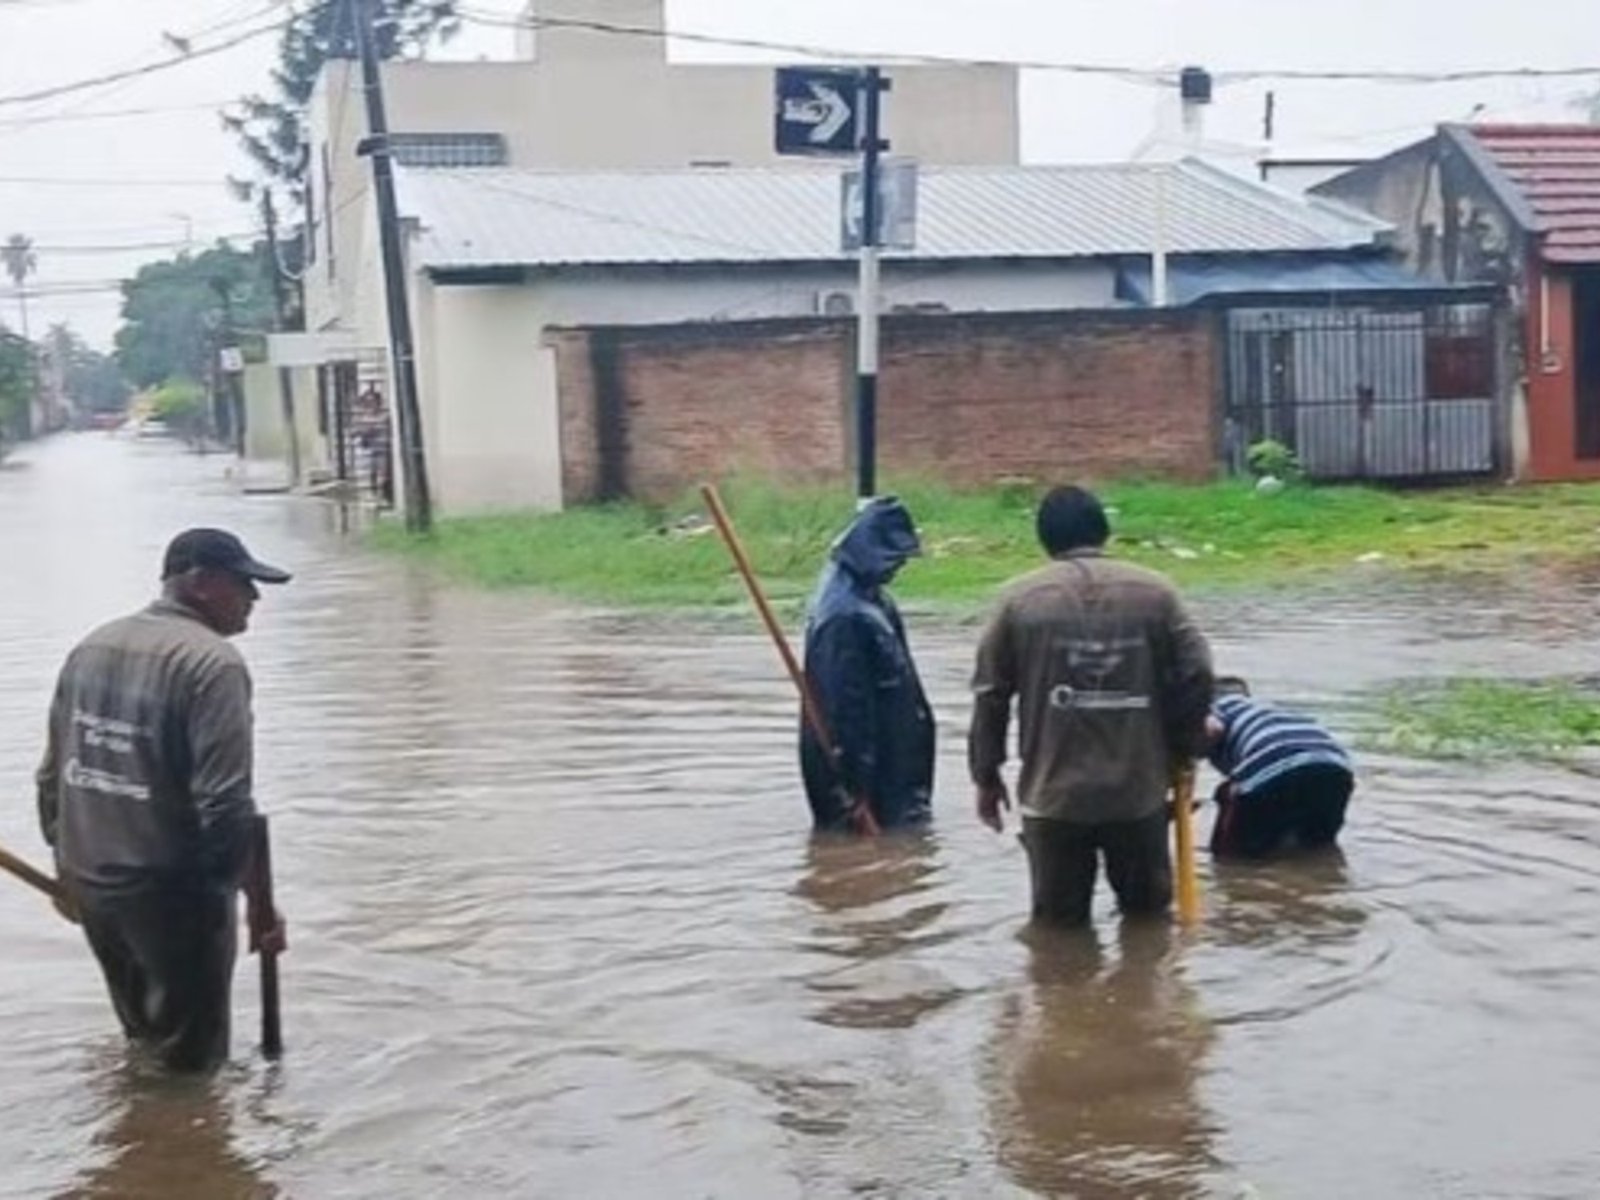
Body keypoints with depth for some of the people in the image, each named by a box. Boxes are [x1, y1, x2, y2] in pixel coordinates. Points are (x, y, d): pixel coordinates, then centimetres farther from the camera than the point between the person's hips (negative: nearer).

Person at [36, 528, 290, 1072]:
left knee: (142, 1033, 25)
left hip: (87, 880, 8)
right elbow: (224, 801, -23)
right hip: (171, 889, -8)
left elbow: (52, 775, 12)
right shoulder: (212, 662, -17)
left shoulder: (90, 649, 8)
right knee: (191, 1055, 6)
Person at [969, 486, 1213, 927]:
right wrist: (1183, 749, 14)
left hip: (1054, 794, -1)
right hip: (1139, 791, 1)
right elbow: (1196, 675, -1)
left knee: (1059, 922, 9)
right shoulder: (1155, 592, 1)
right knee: (1147, 913, 17)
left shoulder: (1020, 599, -1)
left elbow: (990, 694, 1)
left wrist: (987, 775, 11)